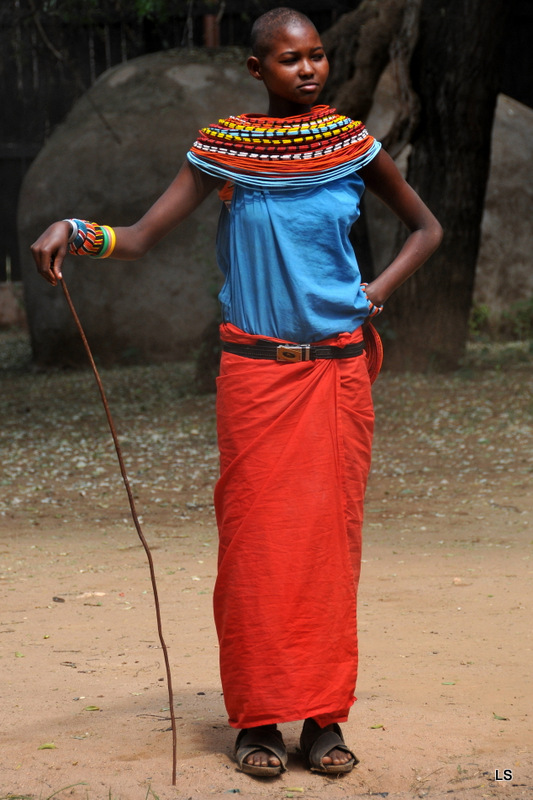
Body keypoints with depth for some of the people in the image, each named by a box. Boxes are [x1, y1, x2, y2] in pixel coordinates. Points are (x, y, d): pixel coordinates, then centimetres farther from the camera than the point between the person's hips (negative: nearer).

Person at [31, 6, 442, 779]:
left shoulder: (354, 146, 3)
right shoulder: (221, 152, -2)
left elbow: (425, 228, 16)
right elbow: (140, 238, -3)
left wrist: (375, 294, 2)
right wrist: (75, 232, -22)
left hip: (337, 369, 1)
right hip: (255, 373, -1)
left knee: (330, 539, 2)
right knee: (255, 541, -2)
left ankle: (325, 716, 8)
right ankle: (258, 717, 6)